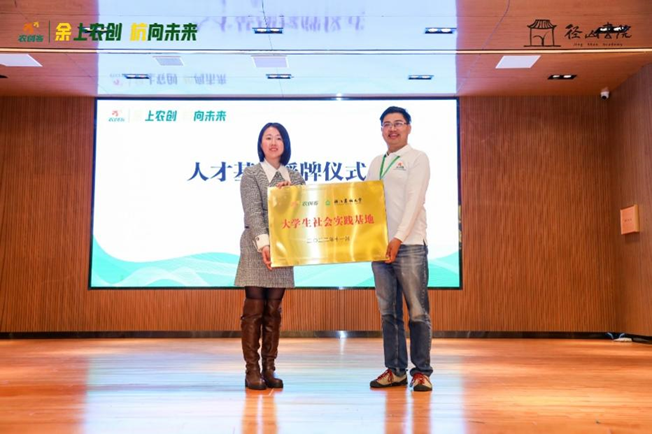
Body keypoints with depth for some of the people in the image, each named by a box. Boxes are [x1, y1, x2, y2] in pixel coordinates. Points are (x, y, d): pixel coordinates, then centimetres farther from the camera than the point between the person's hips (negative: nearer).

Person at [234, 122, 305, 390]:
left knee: (273, 311, 7)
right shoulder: (251, 174, 0)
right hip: (256, 249, -4)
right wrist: (263, 243, -24)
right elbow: (253, 212, -12)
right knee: (254, 310, -2)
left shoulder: (294, 177, 13)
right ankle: (252, 370, 5)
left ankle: (269, 369, 14)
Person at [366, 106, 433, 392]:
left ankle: (421, 371, 8)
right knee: (388, 311, 8)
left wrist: (398, 238, -19)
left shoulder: (417, 159, 2)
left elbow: (414, 201, -10)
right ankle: (395, 370, 16)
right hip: (378, 244, 6)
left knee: (417, 312, -2)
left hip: (409, 245, -5)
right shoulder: (376, 163, 19)